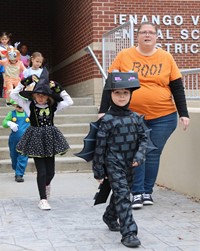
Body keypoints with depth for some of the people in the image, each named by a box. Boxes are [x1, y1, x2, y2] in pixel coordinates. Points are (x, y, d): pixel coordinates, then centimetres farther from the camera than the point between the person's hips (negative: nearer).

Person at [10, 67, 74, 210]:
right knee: (42, 171, -6)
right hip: (36, 139, -3)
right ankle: (43, 200, 4)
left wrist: (59, 89, 0)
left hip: (50, 139, 3)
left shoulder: (53, 106, 2)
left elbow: (69, 102, 4)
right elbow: (13, 94, -5)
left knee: (51, 171, 7)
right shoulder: (29, 106, -3)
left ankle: (46, 185, 42)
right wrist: (23, 83, -7)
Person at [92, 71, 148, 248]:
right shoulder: (107, 120, -9)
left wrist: (139, 155, -11)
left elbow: (143, 138, 7)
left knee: (120, 194, 19)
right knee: (122, 195, -12)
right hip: (114, 164, -5)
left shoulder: (136, 118, 4)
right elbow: (100, 147, -7)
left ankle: (110, 217, 44)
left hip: (130, 165, 5)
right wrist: (98, 171, -5)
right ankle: (129, 233, -12)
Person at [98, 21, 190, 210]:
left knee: (153, 154, 5)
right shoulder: (124, 56, -1)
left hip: (163, 117, 1)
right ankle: (137, 193, 6)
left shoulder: (166, 58, 2)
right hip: (133, 117, -1)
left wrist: (183, 114, 1)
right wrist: (103, 111, -2)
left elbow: (177, 88, 5)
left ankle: (147, 192, 19)